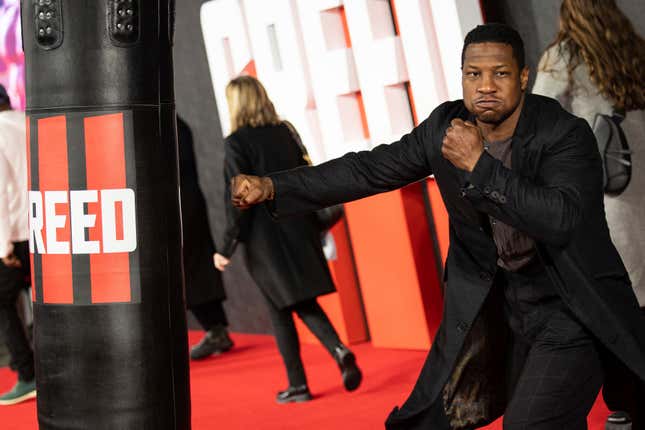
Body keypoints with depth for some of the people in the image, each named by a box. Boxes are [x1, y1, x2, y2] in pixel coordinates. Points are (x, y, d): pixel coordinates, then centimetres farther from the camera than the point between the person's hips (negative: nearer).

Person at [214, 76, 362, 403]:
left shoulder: (237, 142, -11)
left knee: (280, 310, 6)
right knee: (304, 302, 15)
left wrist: (226, 249, -11)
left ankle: (297, 385, 10)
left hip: (264, 238, -5)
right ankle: (339, 350, -8)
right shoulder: (283, 132, 6)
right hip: (299, 230, 5)